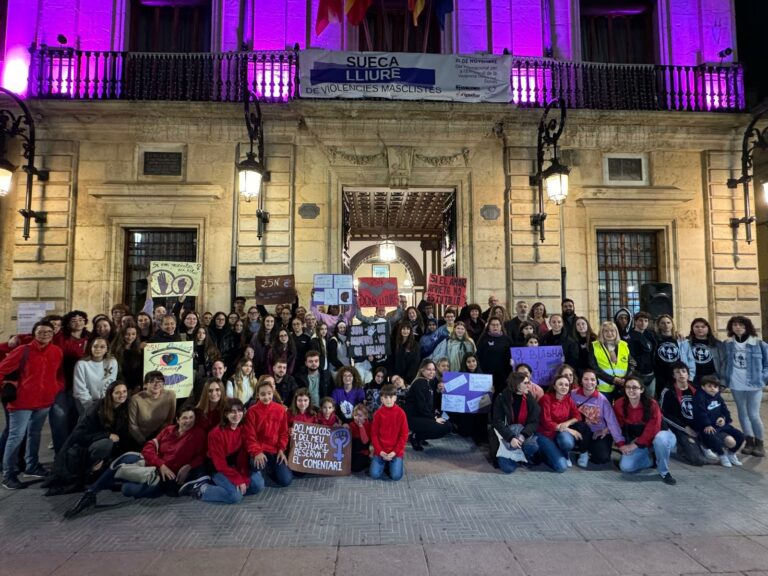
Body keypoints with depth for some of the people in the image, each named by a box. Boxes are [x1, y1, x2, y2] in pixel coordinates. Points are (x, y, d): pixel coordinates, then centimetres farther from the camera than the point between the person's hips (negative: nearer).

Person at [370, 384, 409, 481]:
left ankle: (390, 464, 16)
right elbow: (374, 434, -1)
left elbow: (404, 435, -5)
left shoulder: (400, 413, -8)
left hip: (396, 451, -1)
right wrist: (380, 451, -11)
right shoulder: (378, 413, -4)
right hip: (381, 451, 1)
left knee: (396, 476, -15)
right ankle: (384, 464, 19)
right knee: (375, 475, -12)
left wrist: (395, 451, -12)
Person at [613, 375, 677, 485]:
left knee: (660, 438, -41)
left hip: (654, 437, -2)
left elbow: (653, 428, -23)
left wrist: (636, 444, -21)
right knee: (625, 467, -19)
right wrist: (621, 444, -15)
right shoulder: (619, 405, -12)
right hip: (635, 441, 3)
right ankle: (653, 459, 8)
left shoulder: (651, 404, -21)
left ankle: (664, 472, -16)